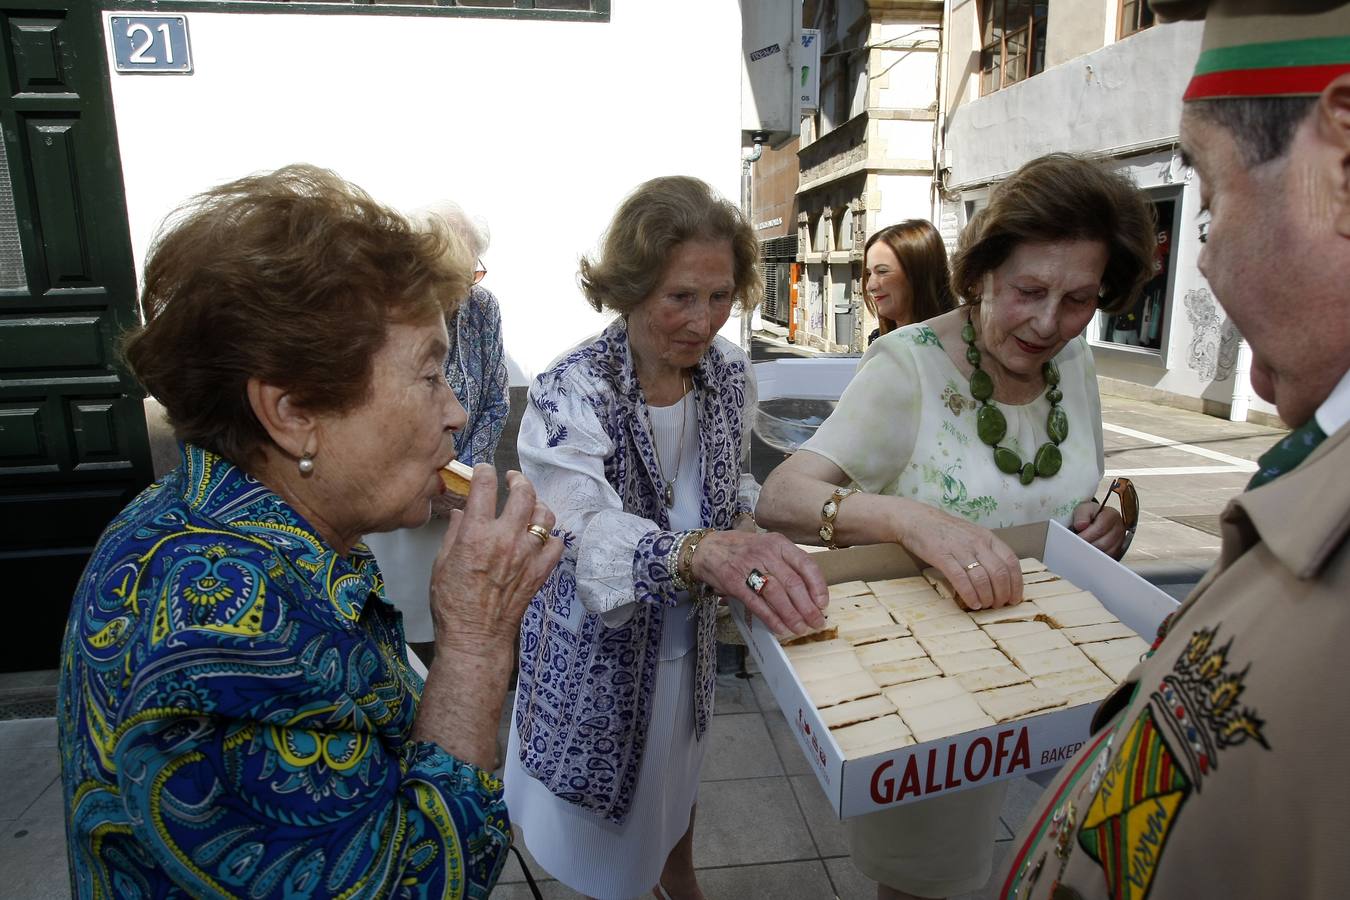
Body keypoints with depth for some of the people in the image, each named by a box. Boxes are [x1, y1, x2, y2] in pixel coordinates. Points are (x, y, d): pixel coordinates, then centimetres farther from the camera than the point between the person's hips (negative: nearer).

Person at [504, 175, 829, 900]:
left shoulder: (729, 372, -10)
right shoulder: (569, 394, -28)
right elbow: (591, 539, -42)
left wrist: (752, 534, -15)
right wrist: (698, 550, -61)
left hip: (689, 634, 5)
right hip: (599, 645, -5)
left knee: (679, 774, 30)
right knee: (607, 796, 20)